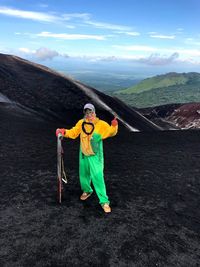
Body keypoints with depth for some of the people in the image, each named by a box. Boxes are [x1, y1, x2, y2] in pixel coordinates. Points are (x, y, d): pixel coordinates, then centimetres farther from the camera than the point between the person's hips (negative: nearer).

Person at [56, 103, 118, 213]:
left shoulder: (101, 124, -11)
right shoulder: (81, 123, 0)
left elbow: (110, 132, -17)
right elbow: (73, 133, 10)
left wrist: (114, 126, -36)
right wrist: (64, 132, -4)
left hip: (95, 156, -4)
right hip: (83, 154, 5)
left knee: (98, 177, -10)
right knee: (83, 175, 20)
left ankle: (104, 201, 1)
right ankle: (87, 191, 48)